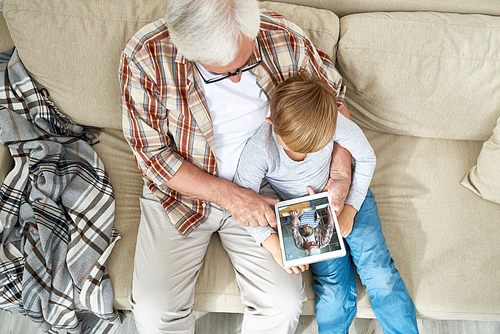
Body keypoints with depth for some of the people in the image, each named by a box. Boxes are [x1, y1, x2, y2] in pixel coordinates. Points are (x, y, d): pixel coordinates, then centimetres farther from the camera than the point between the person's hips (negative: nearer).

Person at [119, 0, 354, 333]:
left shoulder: (286, 39, -16)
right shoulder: (144, 56, -22)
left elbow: (334, 95, 2)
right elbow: (152, 153, -15)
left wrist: (341, 175, -9)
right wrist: (230, 196, -22)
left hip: (258, 189, 1)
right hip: (180, 188, 0)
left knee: (285, 304, -12)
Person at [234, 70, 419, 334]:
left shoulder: (335, 123, -25)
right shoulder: (259, 150, -27)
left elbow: (366, 158, -7)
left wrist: (349, 210, -12)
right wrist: (272, 242, -28)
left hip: (349, 197, 1)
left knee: (380, 274, -12)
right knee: (333, 291, -15)